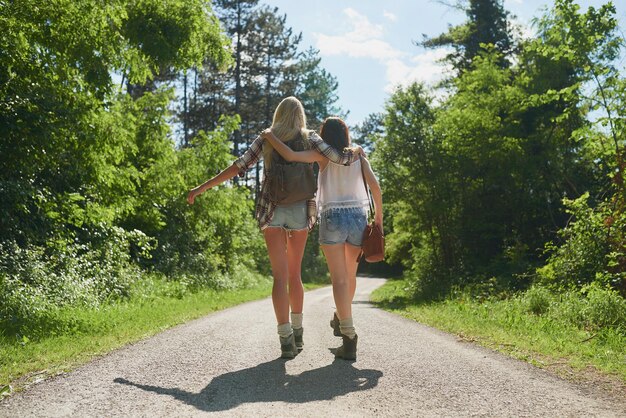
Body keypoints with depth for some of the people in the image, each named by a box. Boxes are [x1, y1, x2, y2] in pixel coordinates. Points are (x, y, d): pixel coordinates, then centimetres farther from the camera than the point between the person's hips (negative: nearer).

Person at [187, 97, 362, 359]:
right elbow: (339, 158, -2)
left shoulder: (266, 138, 6)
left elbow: (240, 166, -1)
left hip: (272, 210, 0)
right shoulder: (309, 138, 6)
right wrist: (356, 151, 21)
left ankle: (286, 340, -10)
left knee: (280, 276, -2)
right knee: (295, 273, 15)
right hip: (300, 210, 1)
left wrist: (203, 187, 2)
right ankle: (297, 334, 22)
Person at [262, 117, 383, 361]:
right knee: (350, 275, 20)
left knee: (339, 279, -5)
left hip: (333, 217, -3)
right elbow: (375, 186, 0)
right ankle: (340, 320, 39)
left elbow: (289, 155, -12)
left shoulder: (323, 155, 2)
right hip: (358, 216, 3)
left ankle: (349, 336, -14)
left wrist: (270, 137, 3)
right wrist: (378, 215, 9)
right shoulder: (358, 155, 10)